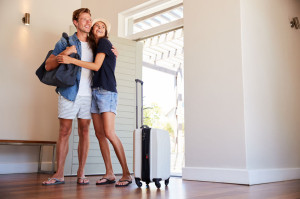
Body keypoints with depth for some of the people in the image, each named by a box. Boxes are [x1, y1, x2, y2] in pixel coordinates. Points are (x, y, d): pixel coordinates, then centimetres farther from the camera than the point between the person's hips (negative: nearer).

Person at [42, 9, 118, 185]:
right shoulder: (65, 42, 8)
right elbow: (48, 66, 3)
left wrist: (112, 53, 9)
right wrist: (65, 52, -12)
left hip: (87, 94, 3)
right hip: (69, 92, -2)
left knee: (84, 132, 2)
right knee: (64, 132, -2)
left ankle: (81, 173, 9)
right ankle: (59, 174, 5)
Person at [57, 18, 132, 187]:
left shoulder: (104, 42, 0)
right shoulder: (95, 47, 22)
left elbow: (96, 66, -9)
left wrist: (71, 60, -10)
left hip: (107, 92, -8)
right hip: (95, 92, 8)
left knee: (109, 133, -16)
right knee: (100, 134, 1)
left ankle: (127, 174, -11)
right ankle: (110, 174, 5)